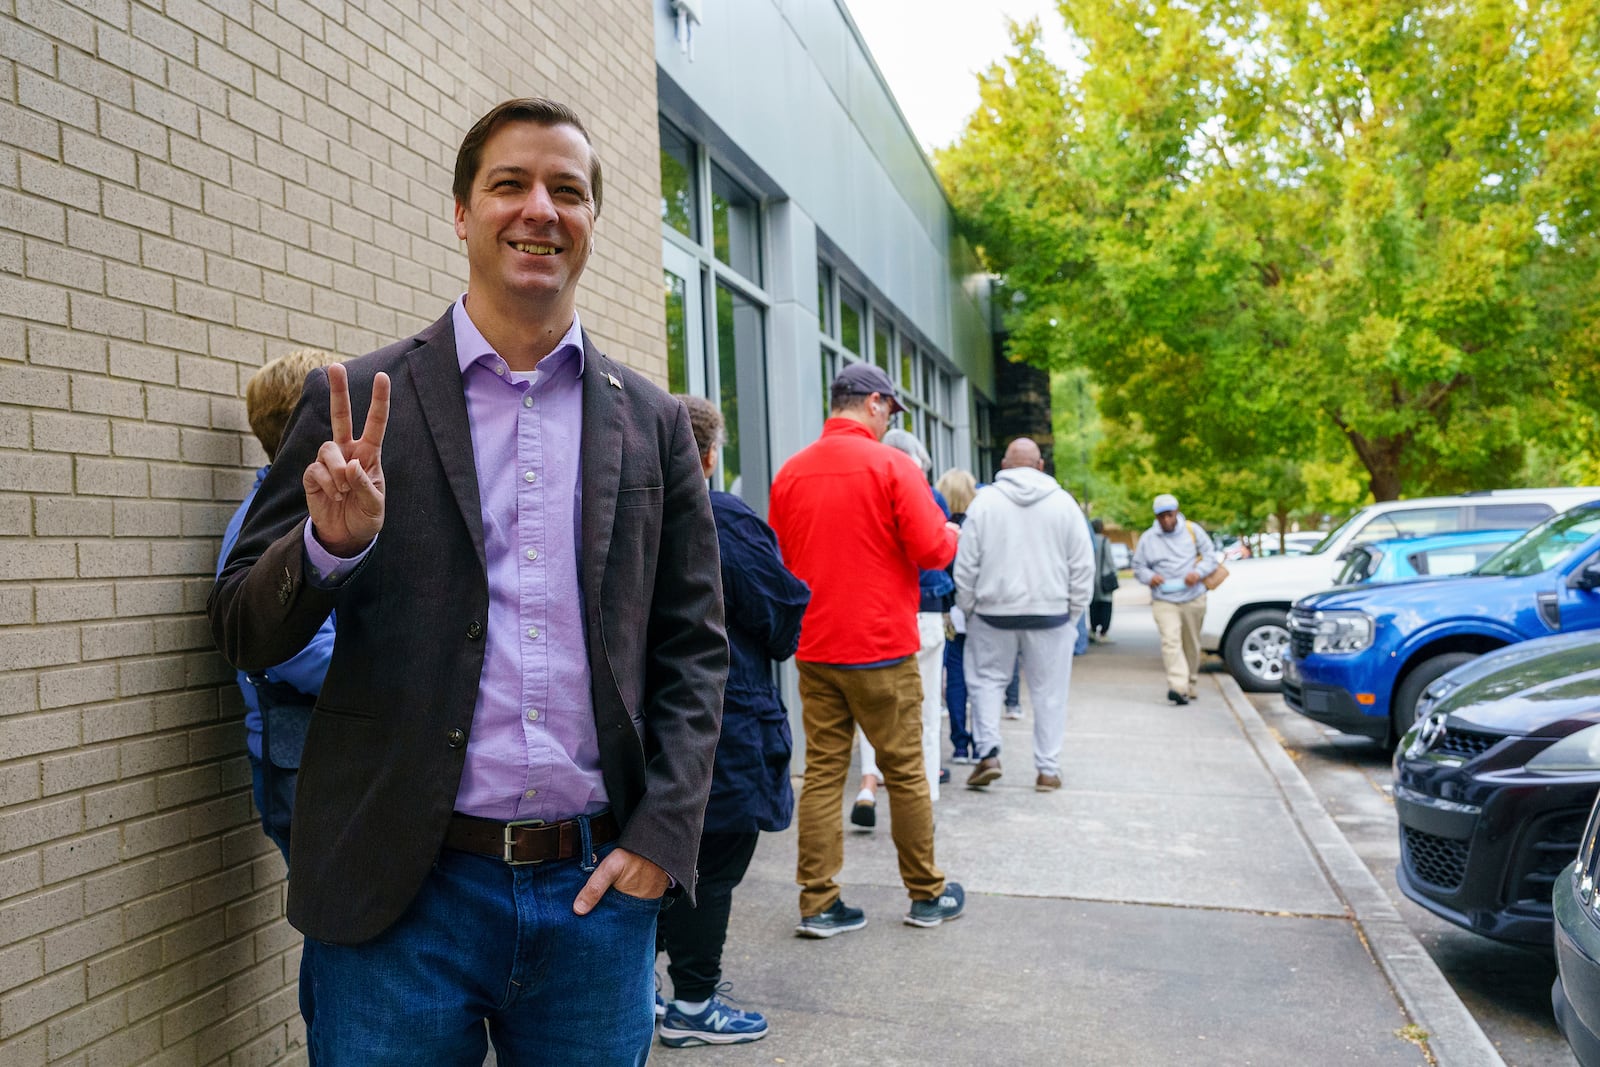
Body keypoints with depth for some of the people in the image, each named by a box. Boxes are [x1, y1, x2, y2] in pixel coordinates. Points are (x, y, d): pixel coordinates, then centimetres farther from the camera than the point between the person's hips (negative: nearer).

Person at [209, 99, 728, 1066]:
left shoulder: (653, 423, 5)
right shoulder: (359, 404, 0)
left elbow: (694, 647, 7)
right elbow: (246, 635, 2)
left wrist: (663, 834, -4)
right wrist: (330, 542, -19)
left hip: (598, 889, 2)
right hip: (401, 898, -1)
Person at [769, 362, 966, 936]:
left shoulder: (790, 472, 6)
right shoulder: (890, 464, -10)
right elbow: (931, 549, -13)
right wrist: (951, 534, 8)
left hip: (813, 649, 5)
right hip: (881, 649, -4)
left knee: (822, 773, 8)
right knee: (905, 771, 8)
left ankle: (818, 904, 10)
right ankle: (928, 895, 21)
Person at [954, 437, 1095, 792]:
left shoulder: (984, 501, -3)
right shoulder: (1063, 502, 1)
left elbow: (966, 565, -3)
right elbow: (1083, 566, 2)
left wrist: (967, 608, 8)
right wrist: (1075, 611, 10)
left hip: (994, 611, -1)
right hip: (1050, 612, 1)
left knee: (986, 680, 14)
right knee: (1049, 692, 8)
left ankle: (988, 753, 3)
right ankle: (1048, 769, 11)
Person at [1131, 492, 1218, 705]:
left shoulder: (1192, 530, 5)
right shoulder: (1147, 538, 5)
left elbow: (1210, 556, 7)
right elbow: (1138, 567, 10)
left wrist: (1198, 572, -13)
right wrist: (1150, 577, -13)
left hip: (1193, 598, 1)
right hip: (1164, 601, -1)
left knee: (1192, 644, 10)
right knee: (1170, 641, -19)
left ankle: (1191, 684, 26)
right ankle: (1178, 686, -28)